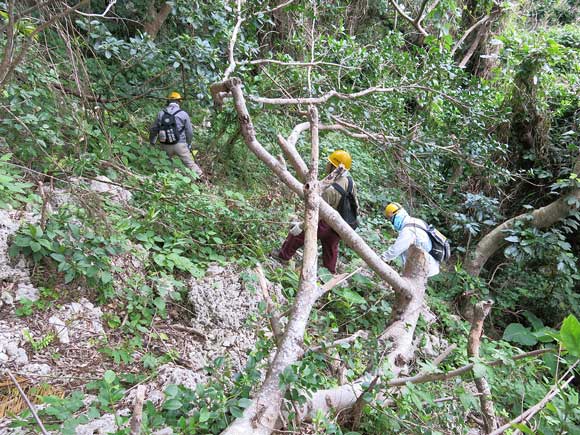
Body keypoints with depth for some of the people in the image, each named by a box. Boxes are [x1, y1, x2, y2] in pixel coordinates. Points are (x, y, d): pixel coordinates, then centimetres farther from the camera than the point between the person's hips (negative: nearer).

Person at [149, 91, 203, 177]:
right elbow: (189, 132, -2)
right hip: (180, 144, -2)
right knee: (190, 164, 5)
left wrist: (152, 142, 27)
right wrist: (189, 144, 15)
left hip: (166, 145, 3)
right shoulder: (183, 114, -5)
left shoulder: (161, 113, 3)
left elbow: (153, 129, 10)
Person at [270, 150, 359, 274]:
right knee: (331, 248, 25)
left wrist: (301, 226, -20)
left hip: (326, 225, -7)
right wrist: (350, 219, 22)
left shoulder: (330, 190, -33)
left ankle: (284, 255, 27)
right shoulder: (350, 181, -8)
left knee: (297, 233, 11)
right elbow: (355, 205, 4)